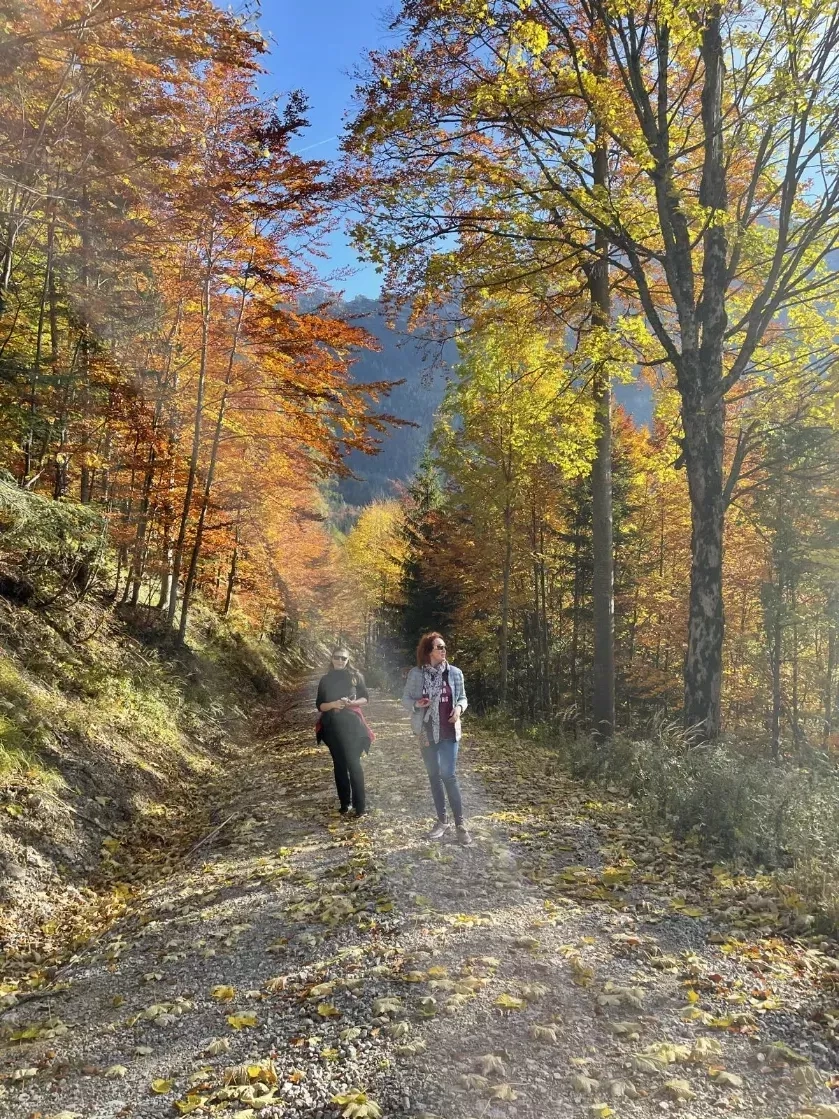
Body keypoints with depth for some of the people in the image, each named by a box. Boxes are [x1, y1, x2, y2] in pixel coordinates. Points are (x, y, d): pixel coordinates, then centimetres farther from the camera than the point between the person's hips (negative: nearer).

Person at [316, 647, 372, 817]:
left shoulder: (356, 676, 2)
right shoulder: (325, 680, 6)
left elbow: (365, 698, 5)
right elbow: (320, 705, 5)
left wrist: (351, 703, -14)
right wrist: (333, 704, -15)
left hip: (352, 725, -2)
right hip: (332, 726, 3)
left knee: (353, 763, -8)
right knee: (339, 765, 8)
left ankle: (360, 804, -2)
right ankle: (345, 803, 17)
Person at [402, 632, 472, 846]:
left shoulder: (455, 673, -3)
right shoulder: (416, 674, -5)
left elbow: (462, 697, 8)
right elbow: (405, 698, 4)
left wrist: (459, 707, -13)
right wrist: (416, 704, -18)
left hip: (449, 731, -1)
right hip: (426, 732, 1)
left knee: (449, 775, -8)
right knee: (434, 776, 11)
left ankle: (460, 823, 1)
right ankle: (442, 820, 23)